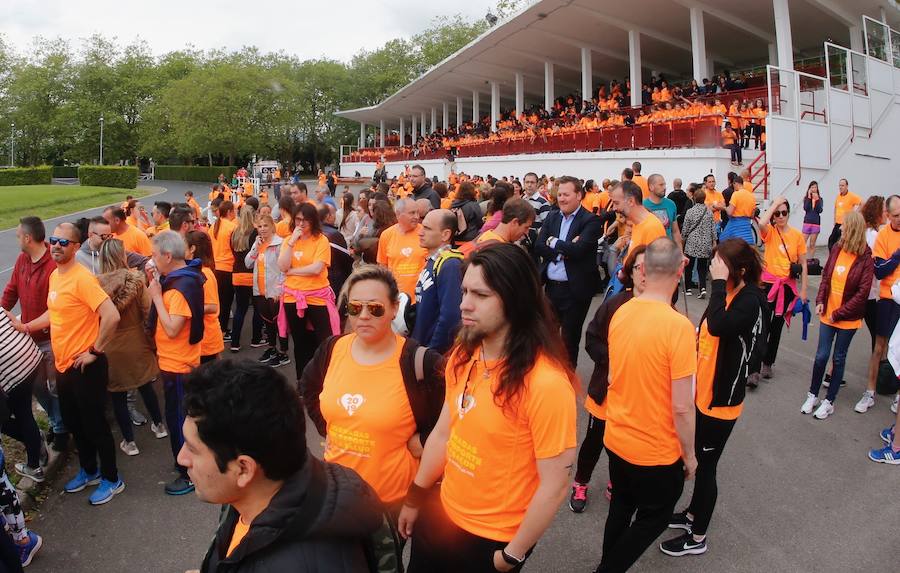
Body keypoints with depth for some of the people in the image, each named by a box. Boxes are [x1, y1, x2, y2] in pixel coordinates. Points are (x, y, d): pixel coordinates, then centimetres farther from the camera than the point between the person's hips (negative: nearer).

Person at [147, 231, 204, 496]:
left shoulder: (182, 287, -26)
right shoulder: (179, 278, 5)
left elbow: (172, 329, -29)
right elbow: (165, 310, 8)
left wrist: (157, 296, -24)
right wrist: (156, 284, 0)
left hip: (177, 365, -10)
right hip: (174, 361, 10)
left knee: (179, 419, 2)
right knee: (181, 417, 22)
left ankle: (191, 474, 16)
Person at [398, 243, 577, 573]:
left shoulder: (546, 383, -27)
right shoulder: (463, 356, -5)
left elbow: (554, 485, -21)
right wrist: (415, 497, 12)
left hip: (492, 541, -6)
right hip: (441, 517, 6)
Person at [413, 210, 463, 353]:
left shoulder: (450, 266, -20)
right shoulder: (431, 261, 9)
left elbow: (450, 317, -26)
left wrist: (432, 353, -19)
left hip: (438, 354, -8)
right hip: (420, 347, 8)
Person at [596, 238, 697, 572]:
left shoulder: (620, 312, -7)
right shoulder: (678, 326, -26)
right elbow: (682, 407, -22)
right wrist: (689, 454, -7)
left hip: (616, 439, 6)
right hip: (657, 450, -5)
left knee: (621, 507, 27)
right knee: (654, 518, 20)